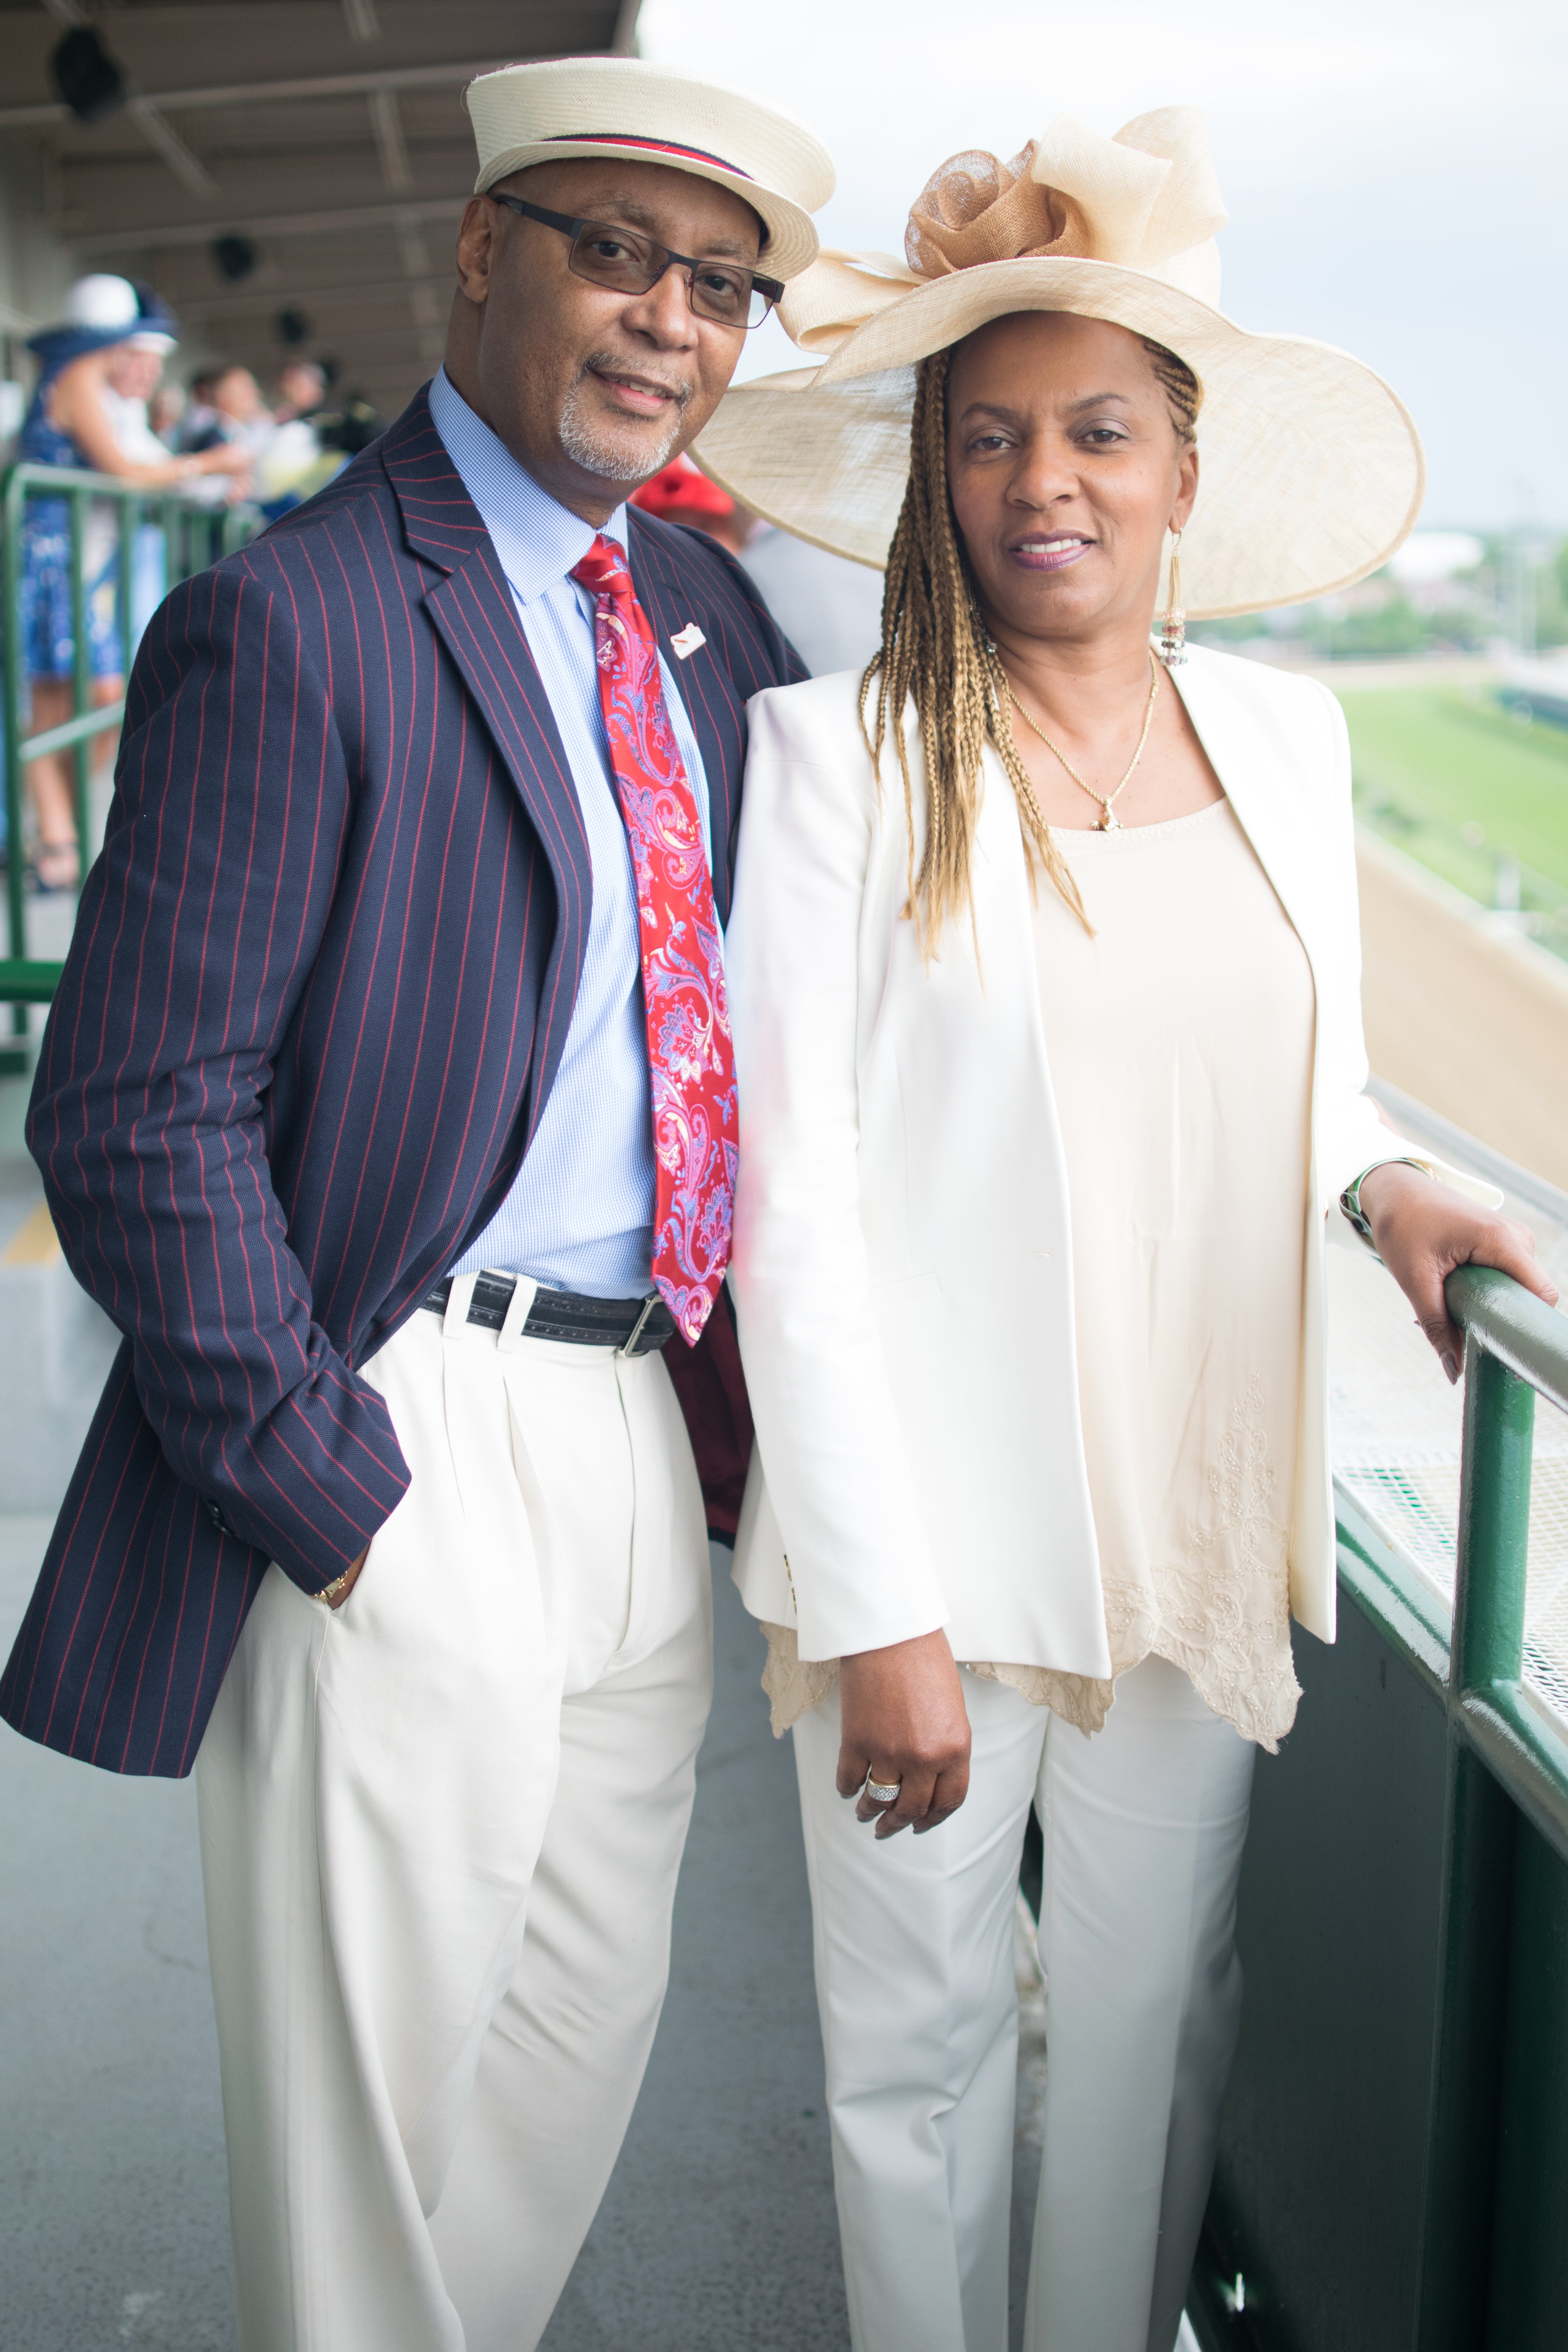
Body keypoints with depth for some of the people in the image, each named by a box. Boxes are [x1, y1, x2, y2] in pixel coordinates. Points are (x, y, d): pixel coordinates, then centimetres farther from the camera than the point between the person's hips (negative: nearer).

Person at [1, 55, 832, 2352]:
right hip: (416, 1454, -7)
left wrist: (747, 1385, 7)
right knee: (378, 2075, 9)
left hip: (653, 1443, 7)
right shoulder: (295, 625, -13)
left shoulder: (717, 618, 10)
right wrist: (332, 1493, -15)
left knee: (584, 2036, 21)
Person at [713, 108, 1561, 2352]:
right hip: (931, 1531, -3)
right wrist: (881, 1613, -14)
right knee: (922, 2038, 11)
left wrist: (1385, 1177, -4)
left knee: (1157, 2019, 16)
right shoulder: (840, 755, -8)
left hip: (1206, 1526, 4)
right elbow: (796, 1189, -11)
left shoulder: (1287, 737, 6)